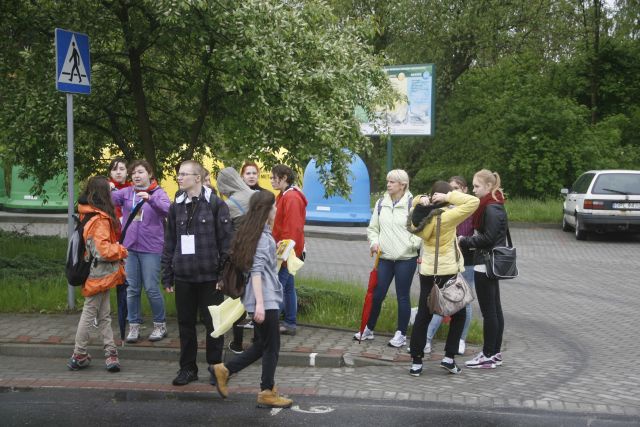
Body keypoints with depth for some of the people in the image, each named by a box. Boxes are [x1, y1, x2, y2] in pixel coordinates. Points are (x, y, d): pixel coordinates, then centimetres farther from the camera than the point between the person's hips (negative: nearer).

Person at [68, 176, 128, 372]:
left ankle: (110, 354, 14)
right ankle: (80, 355, 11)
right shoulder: (100, 220, -21)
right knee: (89, 314, 2)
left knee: (103, 315, 10)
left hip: (100, 274, 8)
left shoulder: (89, 214, 6)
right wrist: (121, 251, -8)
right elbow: (102, 250, -23)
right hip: (100, 274, -8)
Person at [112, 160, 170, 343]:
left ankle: (160, 325, 17)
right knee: (132, 289, 7)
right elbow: (112, 197, -12)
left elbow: (167, 209, -21)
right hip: (129, 247, 3)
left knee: (152, 288, 1)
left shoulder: (158, 193, -2)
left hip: (151, 249, -3)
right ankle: (134, 326, 17)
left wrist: (150, 199, -37)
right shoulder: (126, 192, 6)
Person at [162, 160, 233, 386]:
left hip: (209, 276, -4)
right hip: (183, 276, 4)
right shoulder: (176, 206, 10)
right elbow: (169, 243, 13)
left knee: (213, 324, 4)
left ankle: (215, 367, 17)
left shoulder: (216, 204, -4)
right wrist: (167, 276, 9)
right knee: (185, 324, 9)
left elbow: (226, 240, -5)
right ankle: (188, 368, 20)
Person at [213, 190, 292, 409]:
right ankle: (267, 393, 8)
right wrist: (259, 303, -23)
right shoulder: (263, 236, -15)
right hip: (266, 299, -10)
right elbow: (256, 270, -21)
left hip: (268, 298, 10)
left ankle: (224, 369, 19)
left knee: (262, 345, 16)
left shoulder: (257, 233, 13)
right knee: (271, 347, 0)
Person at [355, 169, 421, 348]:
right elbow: (372, 228, 14)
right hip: (384, 258, 4)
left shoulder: (412, 204, -7)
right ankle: (368, 329, 21)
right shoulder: (381, 204, 8)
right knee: (377, 294, 7)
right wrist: (374, 242, -3)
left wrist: (413, 244, -21)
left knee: (402, 296, 5)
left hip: (406, 259, -4)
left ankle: (401, 334, 15)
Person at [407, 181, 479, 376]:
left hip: (427, 272, 5)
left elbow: (415, 204, 23)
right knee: (459, 315, 14)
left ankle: (416, 361, 7)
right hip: (448, 272, -5)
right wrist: (449, 196, -16)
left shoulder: (422, 216, 0)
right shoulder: (447, 217, -18)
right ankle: (449, 358, 8)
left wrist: (422, 199, 0)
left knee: (423, 316, 8)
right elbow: (473, 202, -21)